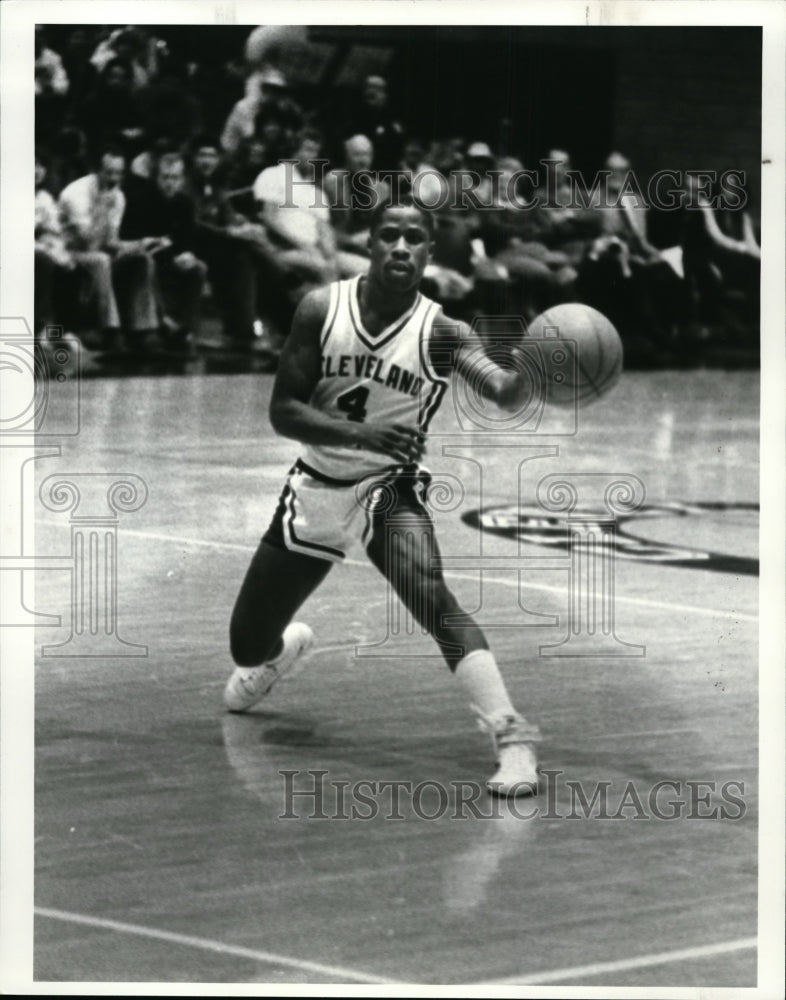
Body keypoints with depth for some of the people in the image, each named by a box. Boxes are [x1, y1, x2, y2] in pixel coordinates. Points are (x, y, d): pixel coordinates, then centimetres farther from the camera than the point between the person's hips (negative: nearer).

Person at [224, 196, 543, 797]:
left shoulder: (440, 332, -16)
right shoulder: (322, 310, -12)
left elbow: (504, 394, -33)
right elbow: (283, 411, -15)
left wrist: (530, 374, -57)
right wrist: (362, 434, -31)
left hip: (388, 490, -3)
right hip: (316, 488, 3)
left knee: (433, 599, -32)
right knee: (247, 648, 13)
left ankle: (513, 739, -34)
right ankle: (287, 646, 51)